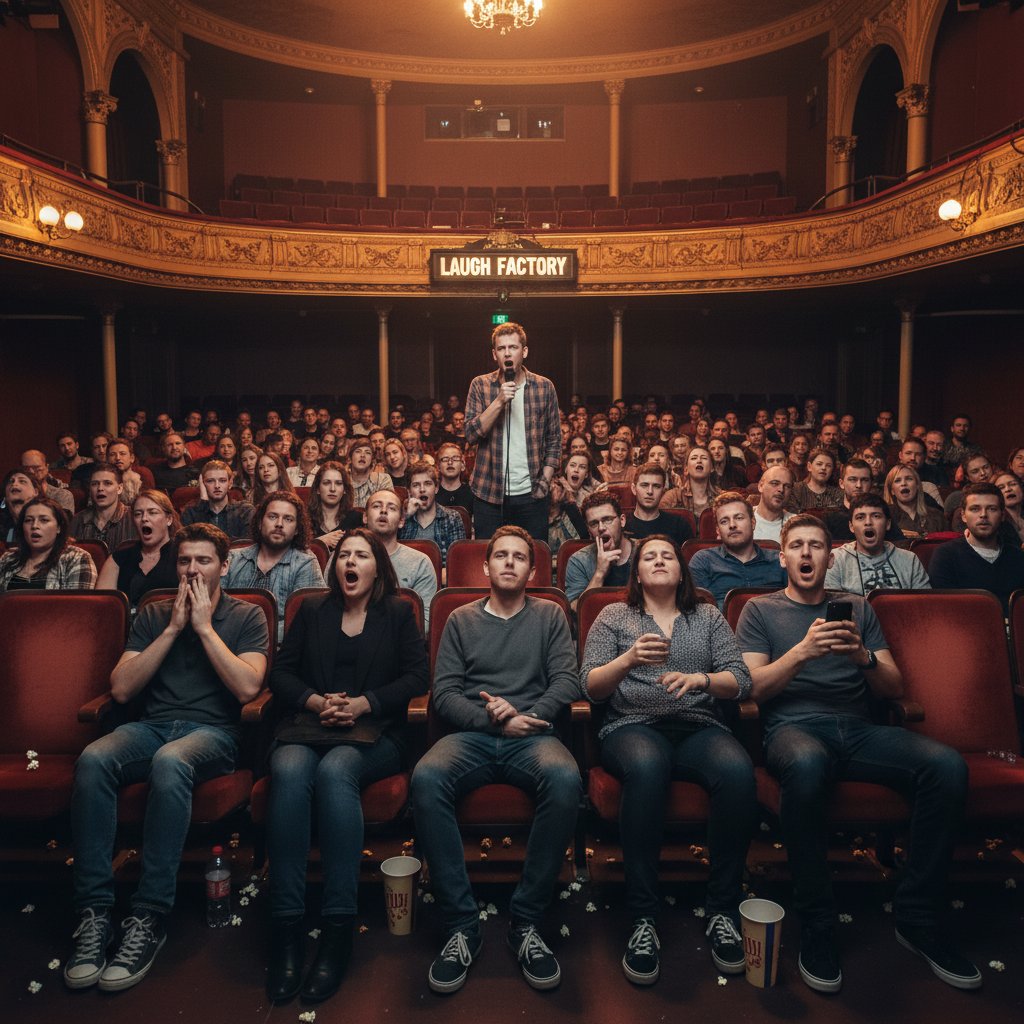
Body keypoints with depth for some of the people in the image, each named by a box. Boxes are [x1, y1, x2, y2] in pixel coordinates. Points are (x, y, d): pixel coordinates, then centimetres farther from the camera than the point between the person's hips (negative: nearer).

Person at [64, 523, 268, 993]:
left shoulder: (246, 616, 7)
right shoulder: (153, 615, 16)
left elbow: (247, 687, -8)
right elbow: (121, 689, 4)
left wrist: (204, 627, -7)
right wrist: (173, 628, -3)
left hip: (213, 731, -3)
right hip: (152, 726, 3)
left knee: (170, 761, -38)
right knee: (93, 758, -30)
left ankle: (148, 917, -29)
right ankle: (94, 911, -24)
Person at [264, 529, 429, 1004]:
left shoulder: (398, 613, 15)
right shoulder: (312, 611, 21)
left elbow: (416, 677, 4)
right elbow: (280, 672, 14)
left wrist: (364, 703, -9)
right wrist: (313, 701, -7)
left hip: (374, 730, -2)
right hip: (308, 723, 2)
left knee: (335, 770, -36)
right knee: (290, 771, -33)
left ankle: (339, 925, -33)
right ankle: (286, 925, -32)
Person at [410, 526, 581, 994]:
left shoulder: (550, 616, 17)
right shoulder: (461, 620, 17)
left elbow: (566, 682, 5)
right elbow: (444, 693, 7)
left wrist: (525, 714, -12)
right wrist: (493, 720, -9)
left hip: (532, 736, 0)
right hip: (472, 735, 1)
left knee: (564, 779, -35)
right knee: (426, 778, -32)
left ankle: (526, 921, -19)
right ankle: (461, 925, -21)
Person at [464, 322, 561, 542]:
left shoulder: (544, 387, 3)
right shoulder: (480, 385, 2)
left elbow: (554, 440, 7)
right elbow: (471, 435, -7)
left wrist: (545, 481, -2)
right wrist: (499, 401, -17)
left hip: (531, 493, 1)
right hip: (489, 493, 0)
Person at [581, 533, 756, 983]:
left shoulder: (708, 617, 19)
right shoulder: (613, 617, 14)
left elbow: (741, 681, 8)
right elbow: (591, 687, 3)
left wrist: (699, 679, -12)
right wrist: (628, 660, -16)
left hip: (699, 727, 2)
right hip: (633, 726, -2)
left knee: (737, 770, -32)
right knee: (646, 767, -38)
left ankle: (722, 910, -17)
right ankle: (643, 919, -28)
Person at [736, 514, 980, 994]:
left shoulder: (857, 608, 23)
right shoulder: (761, 610, 14)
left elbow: (894, 687, 16)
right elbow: (753, 686, 2)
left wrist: (864, 657, -6)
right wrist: (802, 652, -14)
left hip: (858, 728, 4)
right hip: (793, 726, -3)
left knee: (947, 765, -26)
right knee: (807, 764, -41)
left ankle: (916, 918, -10)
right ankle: (816, 926, -22)